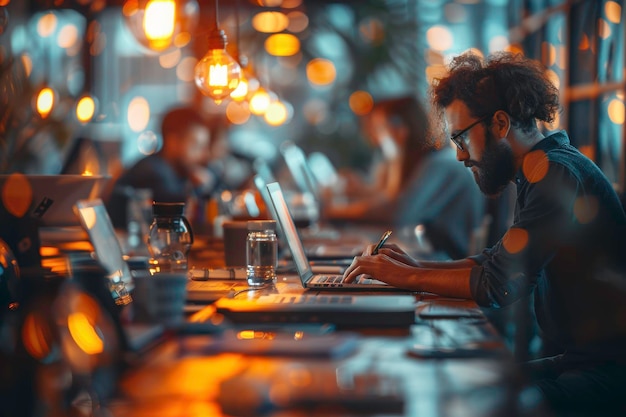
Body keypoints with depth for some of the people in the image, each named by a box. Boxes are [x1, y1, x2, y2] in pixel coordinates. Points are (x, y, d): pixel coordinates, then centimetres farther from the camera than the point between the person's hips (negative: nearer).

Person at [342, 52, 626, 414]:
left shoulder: (558, 176, -18)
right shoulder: (547, 170, 14)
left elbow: (498, 284, -20)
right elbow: (498, 260, 22)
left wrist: (407, 277, -9)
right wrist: (419, 266, 10)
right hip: (580, 357, 10)